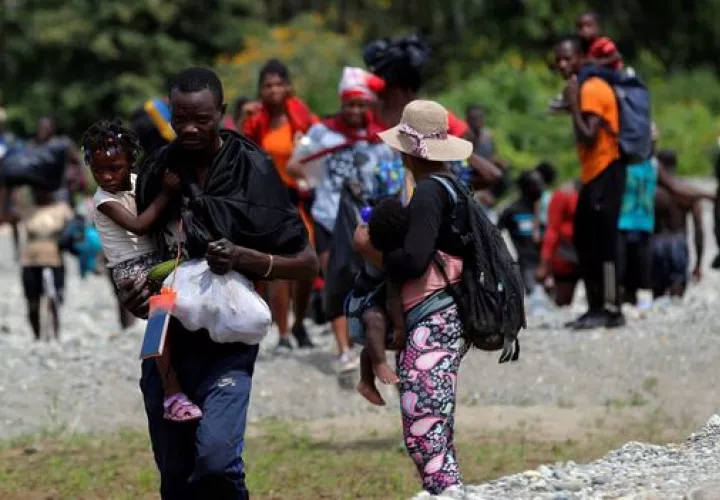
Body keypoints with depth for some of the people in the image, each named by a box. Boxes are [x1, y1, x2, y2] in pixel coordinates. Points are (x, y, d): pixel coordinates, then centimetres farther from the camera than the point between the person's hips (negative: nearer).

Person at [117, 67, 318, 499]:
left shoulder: (252, 172, -8)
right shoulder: (155, 172, 4)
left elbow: (307, 263, -4)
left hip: (226, 341, -4)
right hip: (166, 339, 5)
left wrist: (244, 258, -20)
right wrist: (131, 292, -5)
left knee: (216, 459, -25)